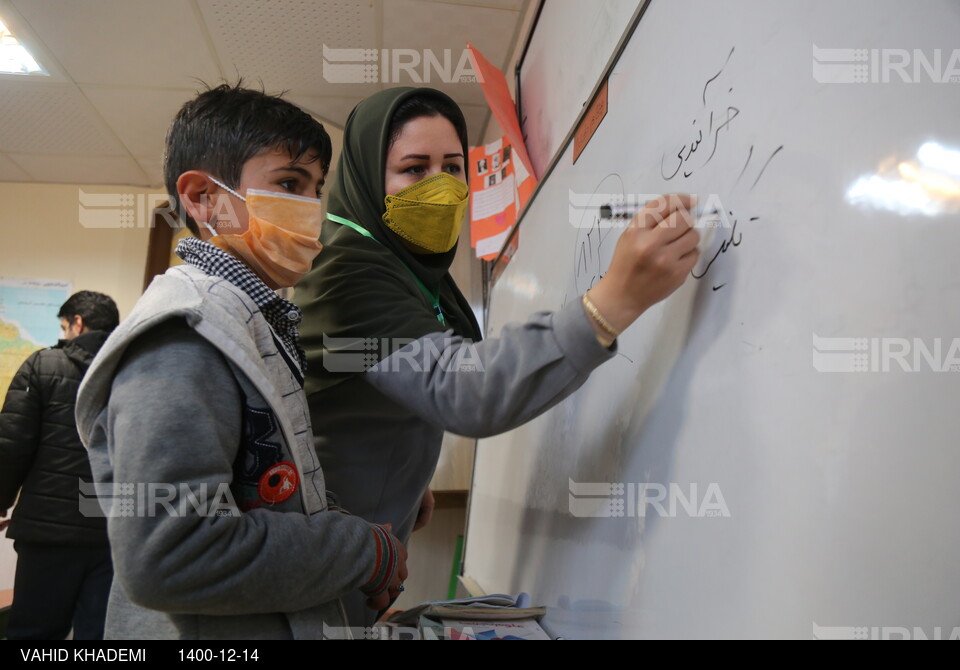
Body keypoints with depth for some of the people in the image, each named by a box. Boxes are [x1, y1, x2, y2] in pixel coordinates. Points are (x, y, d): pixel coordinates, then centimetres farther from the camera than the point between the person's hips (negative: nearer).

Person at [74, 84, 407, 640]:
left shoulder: (253, 323, 8)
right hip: (208, 629, -9)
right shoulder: (184, 330, -22)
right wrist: (367, 554, -21)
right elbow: (165, 559, -30)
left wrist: (338, 520, -1)